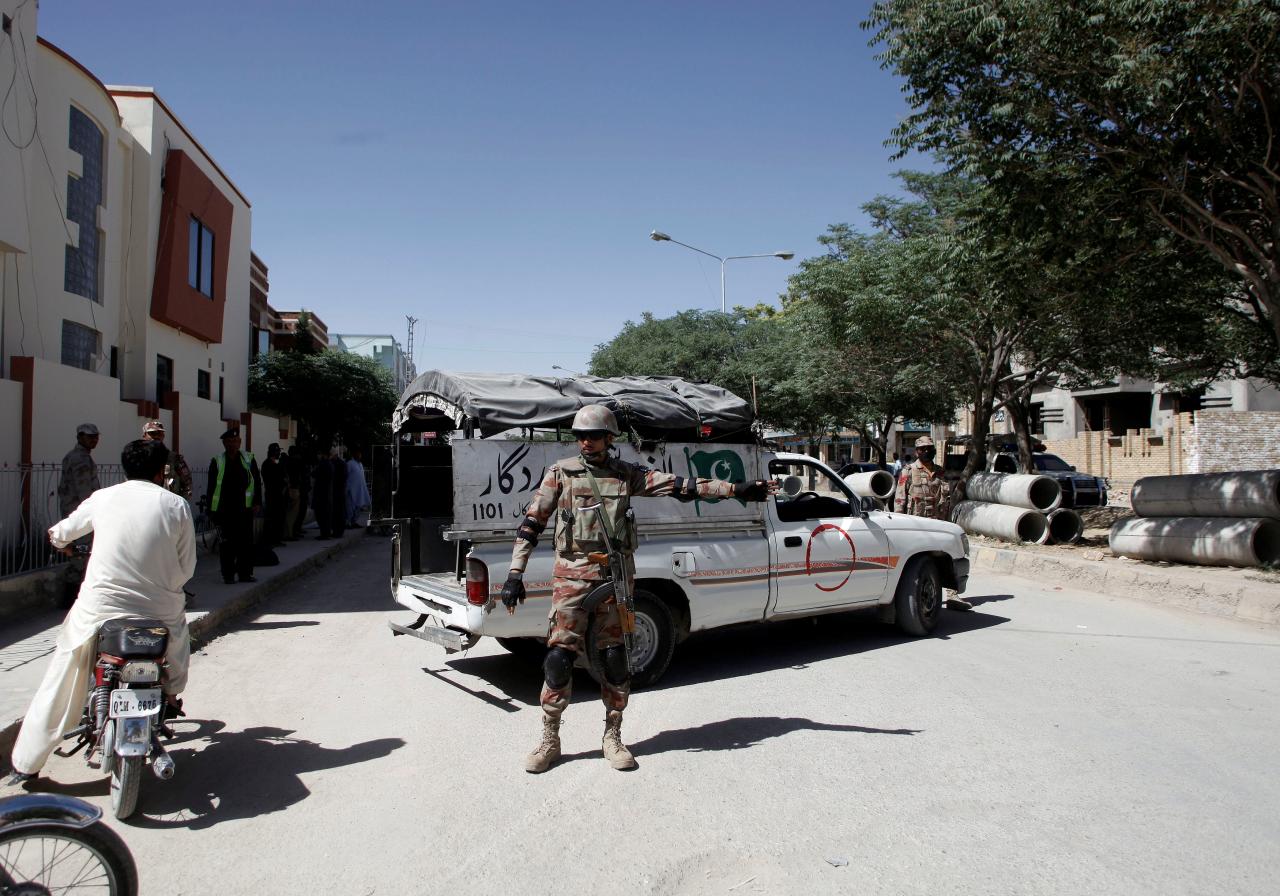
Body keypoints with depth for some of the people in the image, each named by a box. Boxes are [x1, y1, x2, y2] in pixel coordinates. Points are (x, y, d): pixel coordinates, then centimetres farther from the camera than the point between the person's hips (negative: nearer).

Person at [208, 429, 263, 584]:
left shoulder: (248, 459, 7)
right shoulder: (217, 462, 2)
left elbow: (257, 482, 9)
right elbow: (211, 487, 4)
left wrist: (257, 502, 1)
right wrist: (212, 509, 0)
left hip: (245, 509, 2)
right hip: (225, 510, -2)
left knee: (246, 542, 5)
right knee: (227, 542, 2)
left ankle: (245, 573, 14)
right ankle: (228, 574, 11)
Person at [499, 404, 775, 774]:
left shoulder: (626, 474, 8)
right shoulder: (560, 473, 3)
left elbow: (680, 485, 5)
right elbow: (531, 524, 3)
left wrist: (736, 489, 1)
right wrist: (515, 575, -4)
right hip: (572, 576, -2)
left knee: (615, 658, 4)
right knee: (559, 657, -6)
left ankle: (612, 737, 21)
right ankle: (549, 740, 11)